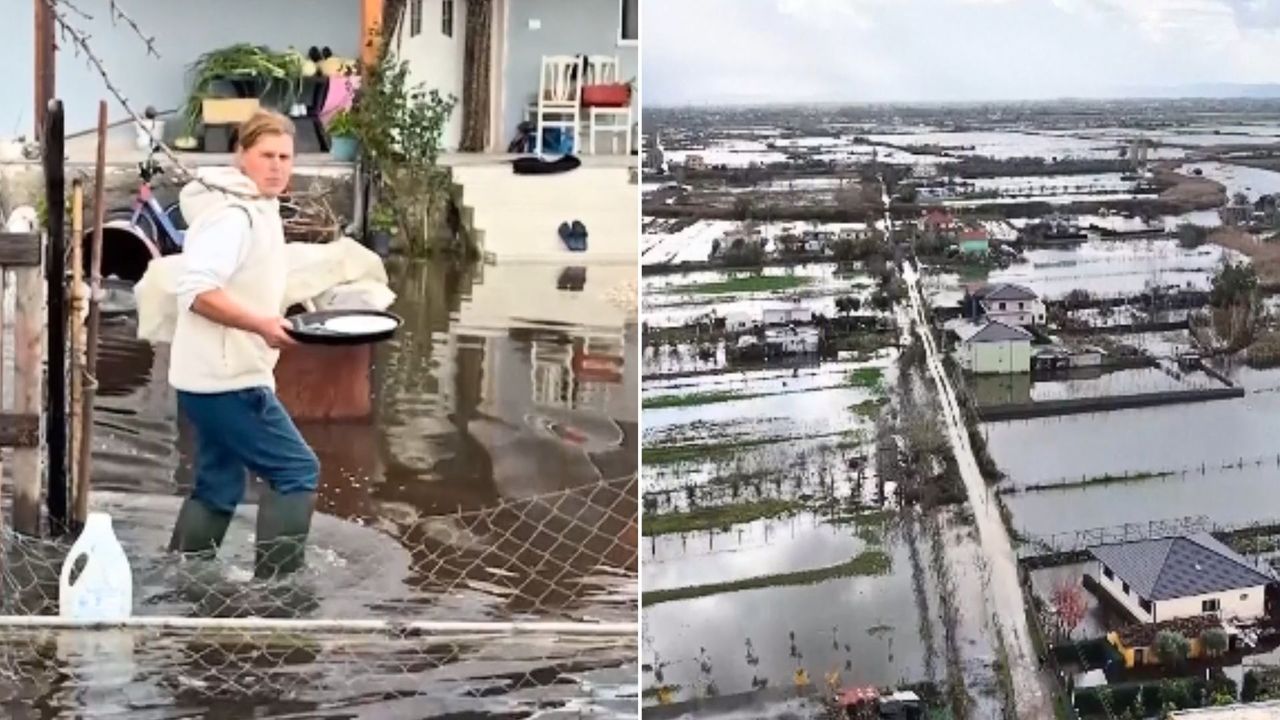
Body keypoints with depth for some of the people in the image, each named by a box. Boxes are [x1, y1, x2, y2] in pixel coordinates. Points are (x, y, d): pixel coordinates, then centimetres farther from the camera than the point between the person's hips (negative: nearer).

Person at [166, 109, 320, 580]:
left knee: (219, 488, 15)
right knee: (297, 472, -8)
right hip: (225, 378, -10)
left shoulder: (257, 208, 15)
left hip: (219, 374, 10)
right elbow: (197, 289, -28)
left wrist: (268, 322, 20)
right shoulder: (232, 213, -18)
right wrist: (260, 324, -31)